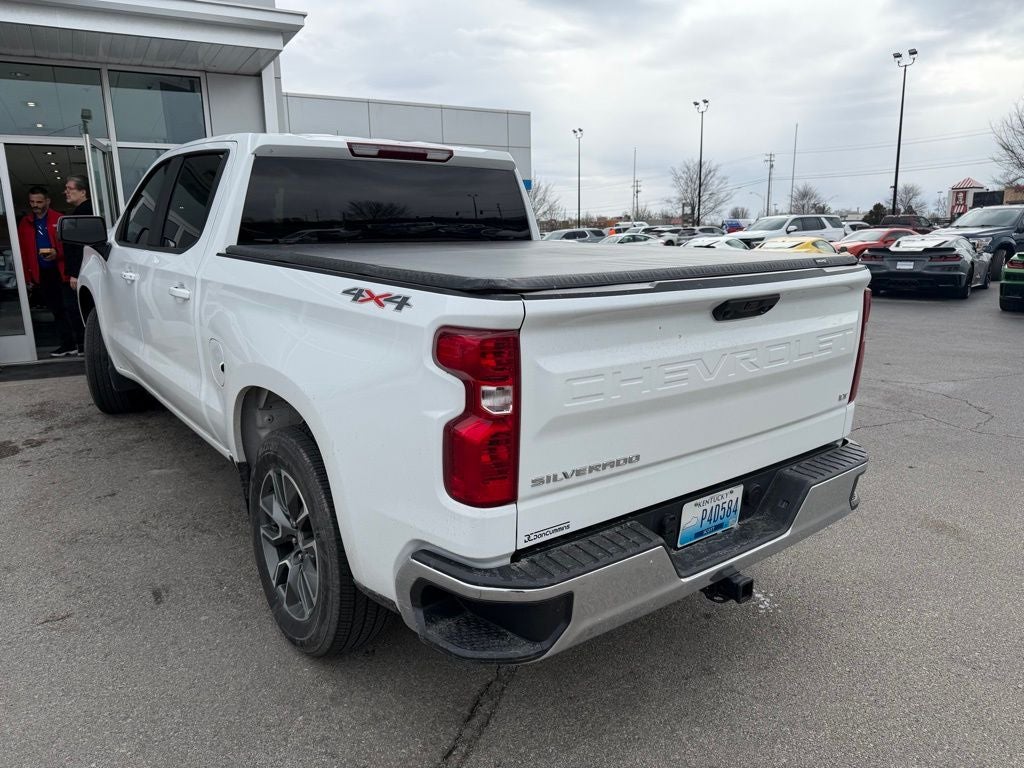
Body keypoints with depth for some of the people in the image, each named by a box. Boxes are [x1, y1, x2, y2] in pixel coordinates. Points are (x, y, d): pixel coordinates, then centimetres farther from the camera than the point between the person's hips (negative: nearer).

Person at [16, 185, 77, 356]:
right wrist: (27, 278, 6)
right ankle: (68, 344, 16)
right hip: (41, 276, 4)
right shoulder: (25, 224, 9)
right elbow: (23, 252, 10)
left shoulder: (59, 220, -2)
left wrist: (57, 254, -22)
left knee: (72, 308, 1)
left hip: (61, 271, -4)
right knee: (57, 311, 10)